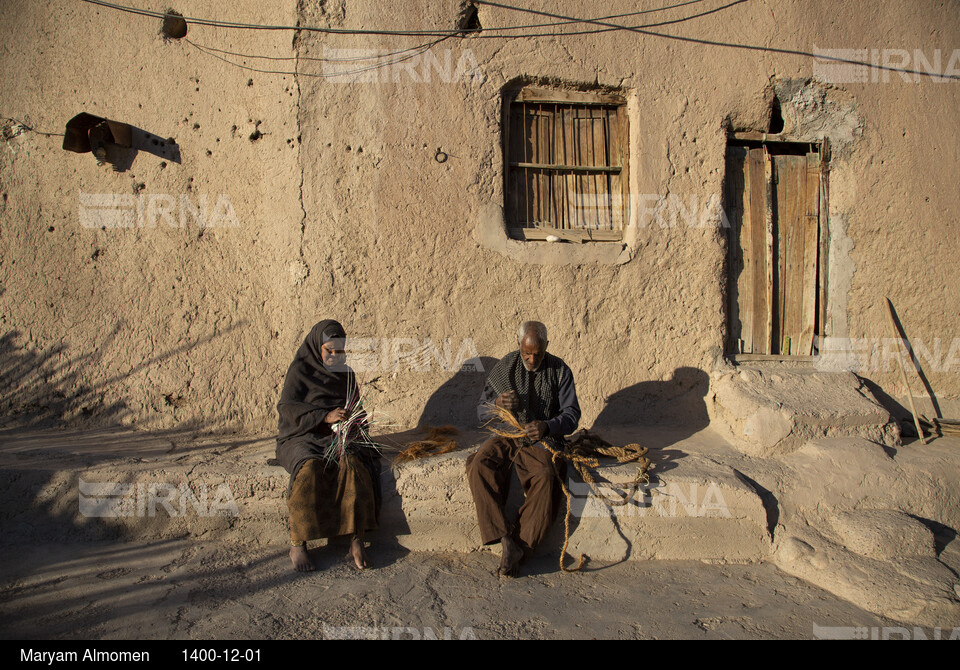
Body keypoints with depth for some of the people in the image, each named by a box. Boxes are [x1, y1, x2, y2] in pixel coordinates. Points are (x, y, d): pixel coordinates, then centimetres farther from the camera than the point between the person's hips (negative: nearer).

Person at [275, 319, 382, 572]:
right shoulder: (300, 369, 2)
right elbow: (286, 406, -10)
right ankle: (297, 544, -25)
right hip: (303, 438, -3)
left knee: (352, 464, -32)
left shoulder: (346, 373, 16)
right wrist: (325, 416, -22)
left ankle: (356, 540, -31)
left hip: (338, 437, 3)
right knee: (310, 469, -36)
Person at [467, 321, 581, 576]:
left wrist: (547, 426, -23)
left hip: (542, 440, -1)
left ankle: (520, 547, -24)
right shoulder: (504, 367, 6)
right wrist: (497, 404, -18)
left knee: (546, 478, -33)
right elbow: (481, 411, 7)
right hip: (506, 436, 2)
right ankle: (505, 539, -30)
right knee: (480, 466, -29)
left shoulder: (560, 371, 3)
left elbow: (572, 414, -1)